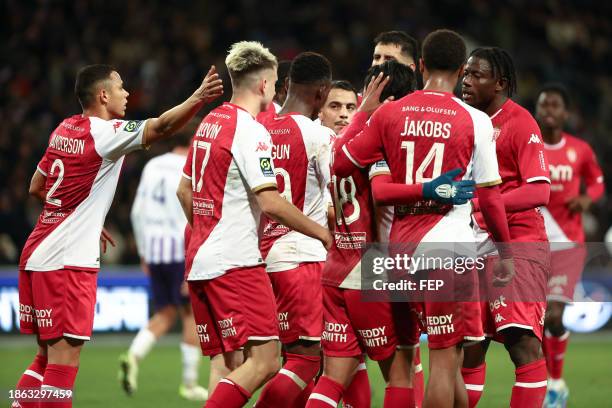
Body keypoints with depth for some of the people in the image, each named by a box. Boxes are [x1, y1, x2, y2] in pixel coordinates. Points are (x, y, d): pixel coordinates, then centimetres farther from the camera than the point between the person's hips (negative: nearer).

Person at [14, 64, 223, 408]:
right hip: (68, 261, -9)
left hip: (38, 253, 9)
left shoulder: (64, 130, 13)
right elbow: (160, 127, -27)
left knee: (49, 356, 14)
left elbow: (37, 187, 24)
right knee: (64, 358, -9)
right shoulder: (104, 133, -11)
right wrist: (197, 99, -40)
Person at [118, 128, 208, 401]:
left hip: (154, 249, 6)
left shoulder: (152, 166, 10)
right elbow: (189, 220, -17)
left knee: (165, 316, 13)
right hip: (180, 249, -6)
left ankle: (133, 357, -13)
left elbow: (138, 212, 11)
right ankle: (190, 383, 9)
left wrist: (143, 253, 19)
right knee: (192, 314, 7)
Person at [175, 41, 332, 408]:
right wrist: (322, 233, -9)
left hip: (200, 258, 9)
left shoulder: (209, 123, 15)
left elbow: (185, 190, 23)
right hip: (236, 263, -9)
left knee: (236, 366, 11)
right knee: (265, 361, -12)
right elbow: (270, 202, -18)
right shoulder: (251, 131, -12)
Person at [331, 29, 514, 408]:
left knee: (447, 355, 17)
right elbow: (489, 196, -3)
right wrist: (506, 254, 8)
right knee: (445, 359, -3)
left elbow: (340, 165, 7)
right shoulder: (474, 121, -6)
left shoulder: (389, 113, 2)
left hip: (403, 245, 5)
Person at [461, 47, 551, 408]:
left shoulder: (520, 123, -11)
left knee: (523, 342, -16)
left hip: (518, 245, -7)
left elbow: (539, 191, -19)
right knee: (469, 347, 10)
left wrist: (481, 203, -28)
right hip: (479, 248, 7)